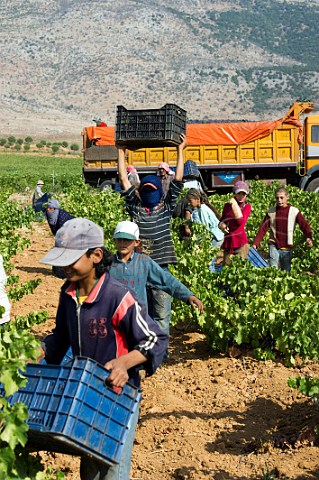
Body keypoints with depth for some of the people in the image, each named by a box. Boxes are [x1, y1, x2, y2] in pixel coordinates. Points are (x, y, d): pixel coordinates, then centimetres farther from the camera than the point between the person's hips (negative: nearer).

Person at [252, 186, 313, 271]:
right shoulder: (271, 211, 0)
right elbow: (263, 228, -1)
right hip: (274, 246, 0)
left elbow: (304, 225, -9)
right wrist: (255, 244, -10)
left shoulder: (294, 211, -4)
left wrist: (309, 238, -29)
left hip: (287, 248, 0)